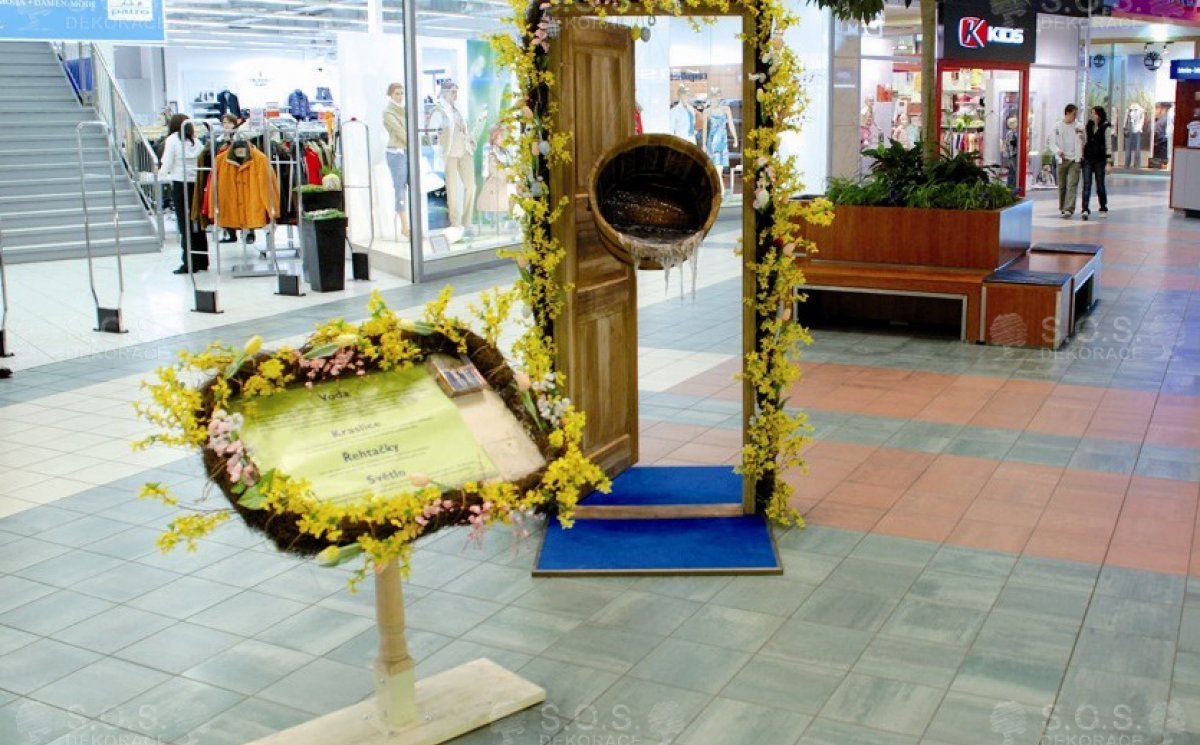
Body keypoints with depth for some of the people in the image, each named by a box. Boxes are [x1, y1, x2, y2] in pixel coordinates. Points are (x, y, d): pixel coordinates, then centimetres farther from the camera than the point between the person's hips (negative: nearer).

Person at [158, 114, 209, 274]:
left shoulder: (172, 140, -3)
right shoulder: (196, 141, 10)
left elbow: (166, 165, -6)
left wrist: (161, 174, 12)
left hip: (180, 185, -4)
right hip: (196, 183, 4)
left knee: (185, 225, -2)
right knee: (197, 223, 11)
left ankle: (190, 263, -2)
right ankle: (202, 261, 15)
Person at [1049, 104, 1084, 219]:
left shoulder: (1079, 127, 4)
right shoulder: (1057, 127, 3)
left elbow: (1082, 143, 10)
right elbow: (1052, 143, 1)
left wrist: (1081, 155, -4)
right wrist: (1058, 151, -17)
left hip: (1075, 159, -1)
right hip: (1062, 159, 1)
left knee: (1072, 185, -11)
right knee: (1062, 185, 9)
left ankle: (1069, 209, -19)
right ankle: (1062, 208, 24)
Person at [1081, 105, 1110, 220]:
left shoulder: (1105, 128, -4)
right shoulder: (1088, 126, 8)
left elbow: (1108, 144, -3)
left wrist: (1108, 160, -7)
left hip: (1100, 159, -3)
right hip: (1088, 158, 3)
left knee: (1100, 185, 6)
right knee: (1086, 184, -8)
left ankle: (1103, 209, 20)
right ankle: (1085, 209, -14)